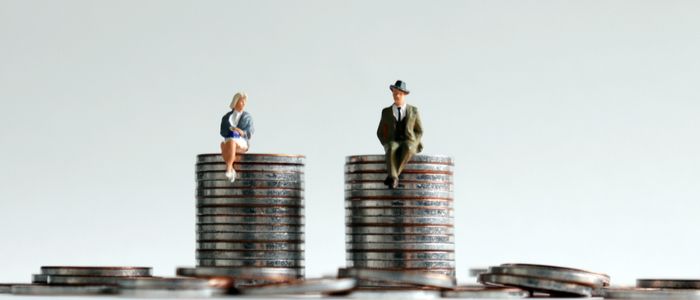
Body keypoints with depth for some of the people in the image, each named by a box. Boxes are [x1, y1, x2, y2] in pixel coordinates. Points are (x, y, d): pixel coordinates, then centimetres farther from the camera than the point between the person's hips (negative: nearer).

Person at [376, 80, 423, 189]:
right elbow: (380, 133, 14)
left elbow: (419, 132, 12)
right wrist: (387, 145, -5)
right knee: (392, 149, -39)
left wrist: (412, 144, -7)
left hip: (408, 144, 0)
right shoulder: (386, 112, 10)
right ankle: (393, 179, -54)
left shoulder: (413, 111, 9)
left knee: (407, 149, -40)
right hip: (392, 143, 0)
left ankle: (392, 176, -42)